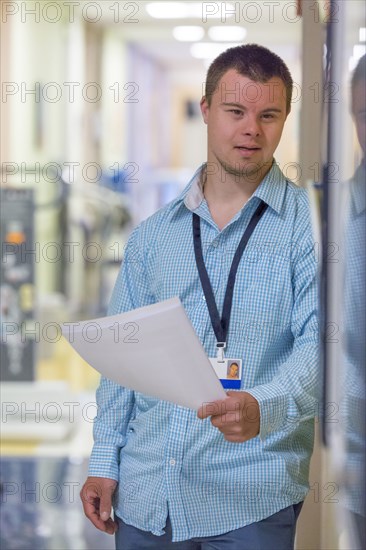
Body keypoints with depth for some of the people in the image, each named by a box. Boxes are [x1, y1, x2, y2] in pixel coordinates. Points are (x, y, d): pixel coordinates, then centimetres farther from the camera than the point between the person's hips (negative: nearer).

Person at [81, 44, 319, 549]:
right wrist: (104, 461, 7)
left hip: (251, 495, -4)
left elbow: (322, 346, -13)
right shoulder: (153, 234, 13)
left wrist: (264, 407, -31)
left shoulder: (313, 227, -1)